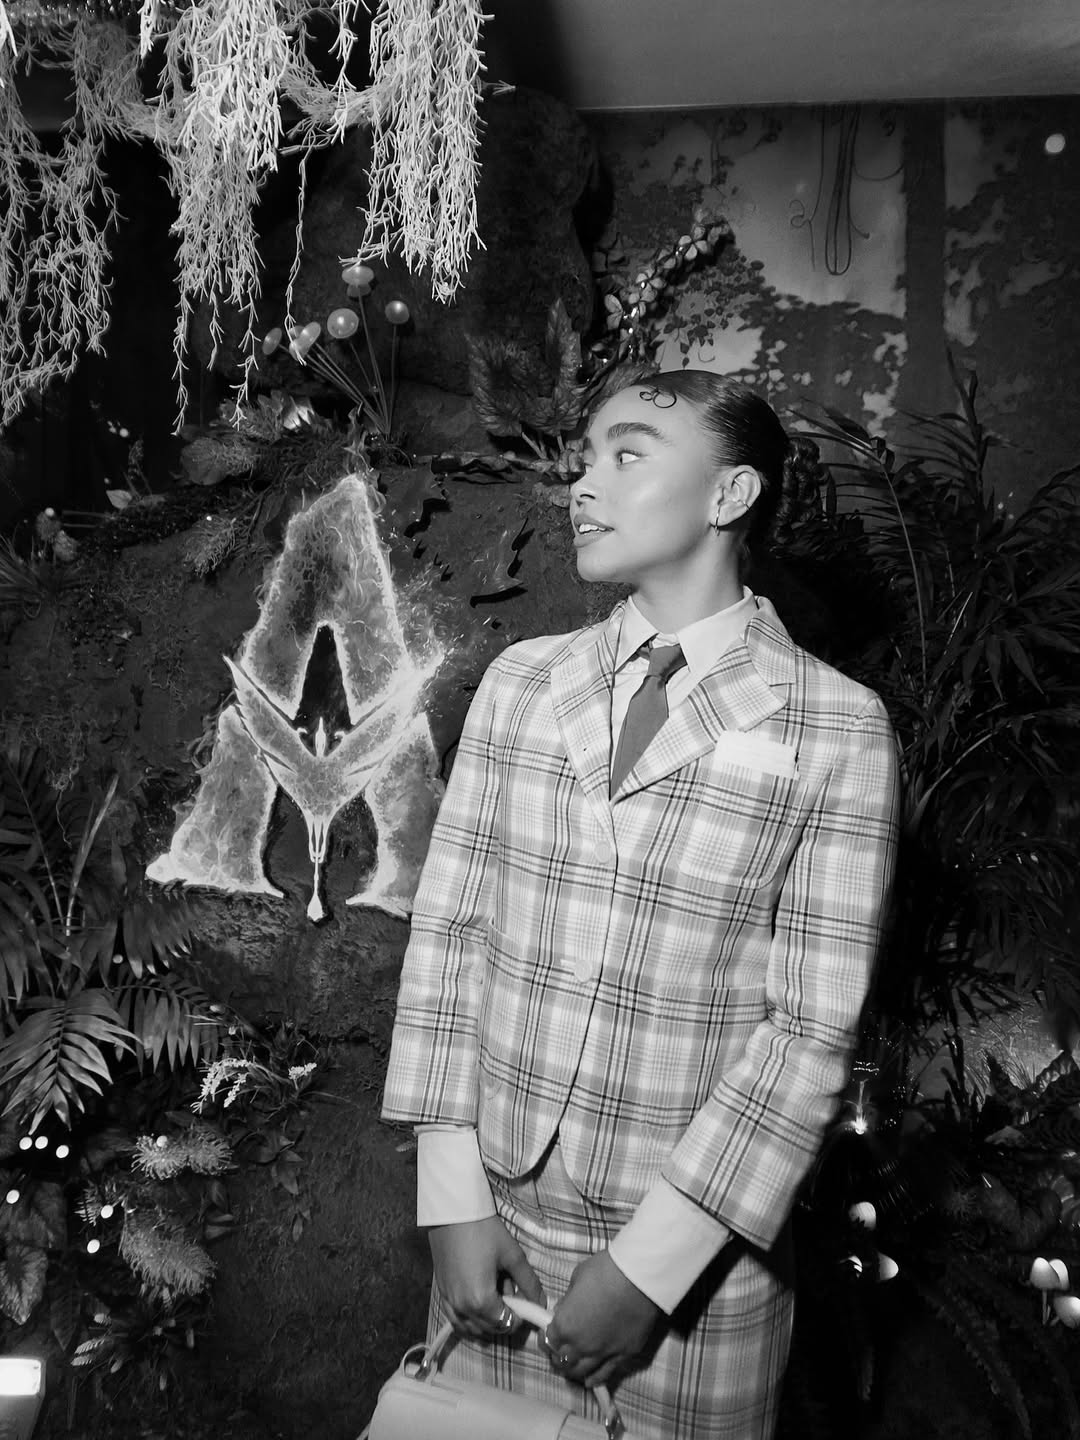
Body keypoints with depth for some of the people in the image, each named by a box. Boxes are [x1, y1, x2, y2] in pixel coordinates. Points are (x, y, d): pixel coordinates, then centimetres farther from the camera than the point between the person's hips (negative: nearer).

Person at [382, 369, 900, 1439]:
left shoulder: (836, 728, -10)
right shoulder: (520, 681, 0)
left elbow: (813, 1025, -11)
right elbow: (446, 927, -1)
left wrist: (652, 1260, -12)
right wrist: (453, 1195, -4)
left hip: (700, 1250, -2)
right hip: (495, 1218, 3)